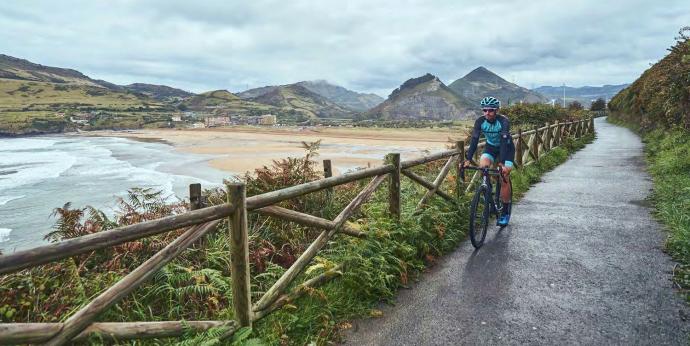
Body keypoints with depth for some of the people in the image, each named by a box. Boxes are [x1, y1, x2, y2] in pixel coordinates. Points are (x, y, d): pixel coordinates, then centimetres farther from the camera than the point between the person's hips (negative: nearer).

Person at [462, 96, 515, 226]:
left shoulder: (504, 121, -30)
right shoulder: (480, 121, -21)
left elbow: (504, 142, -38)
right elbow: (474, 140, -26)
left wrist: (502, 163, -49)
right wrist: (468, 159, -37)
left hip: (507, 148, -3)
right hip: (491, 147, 3)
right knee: (483, 164, -28)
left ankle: (505, 212, 2)